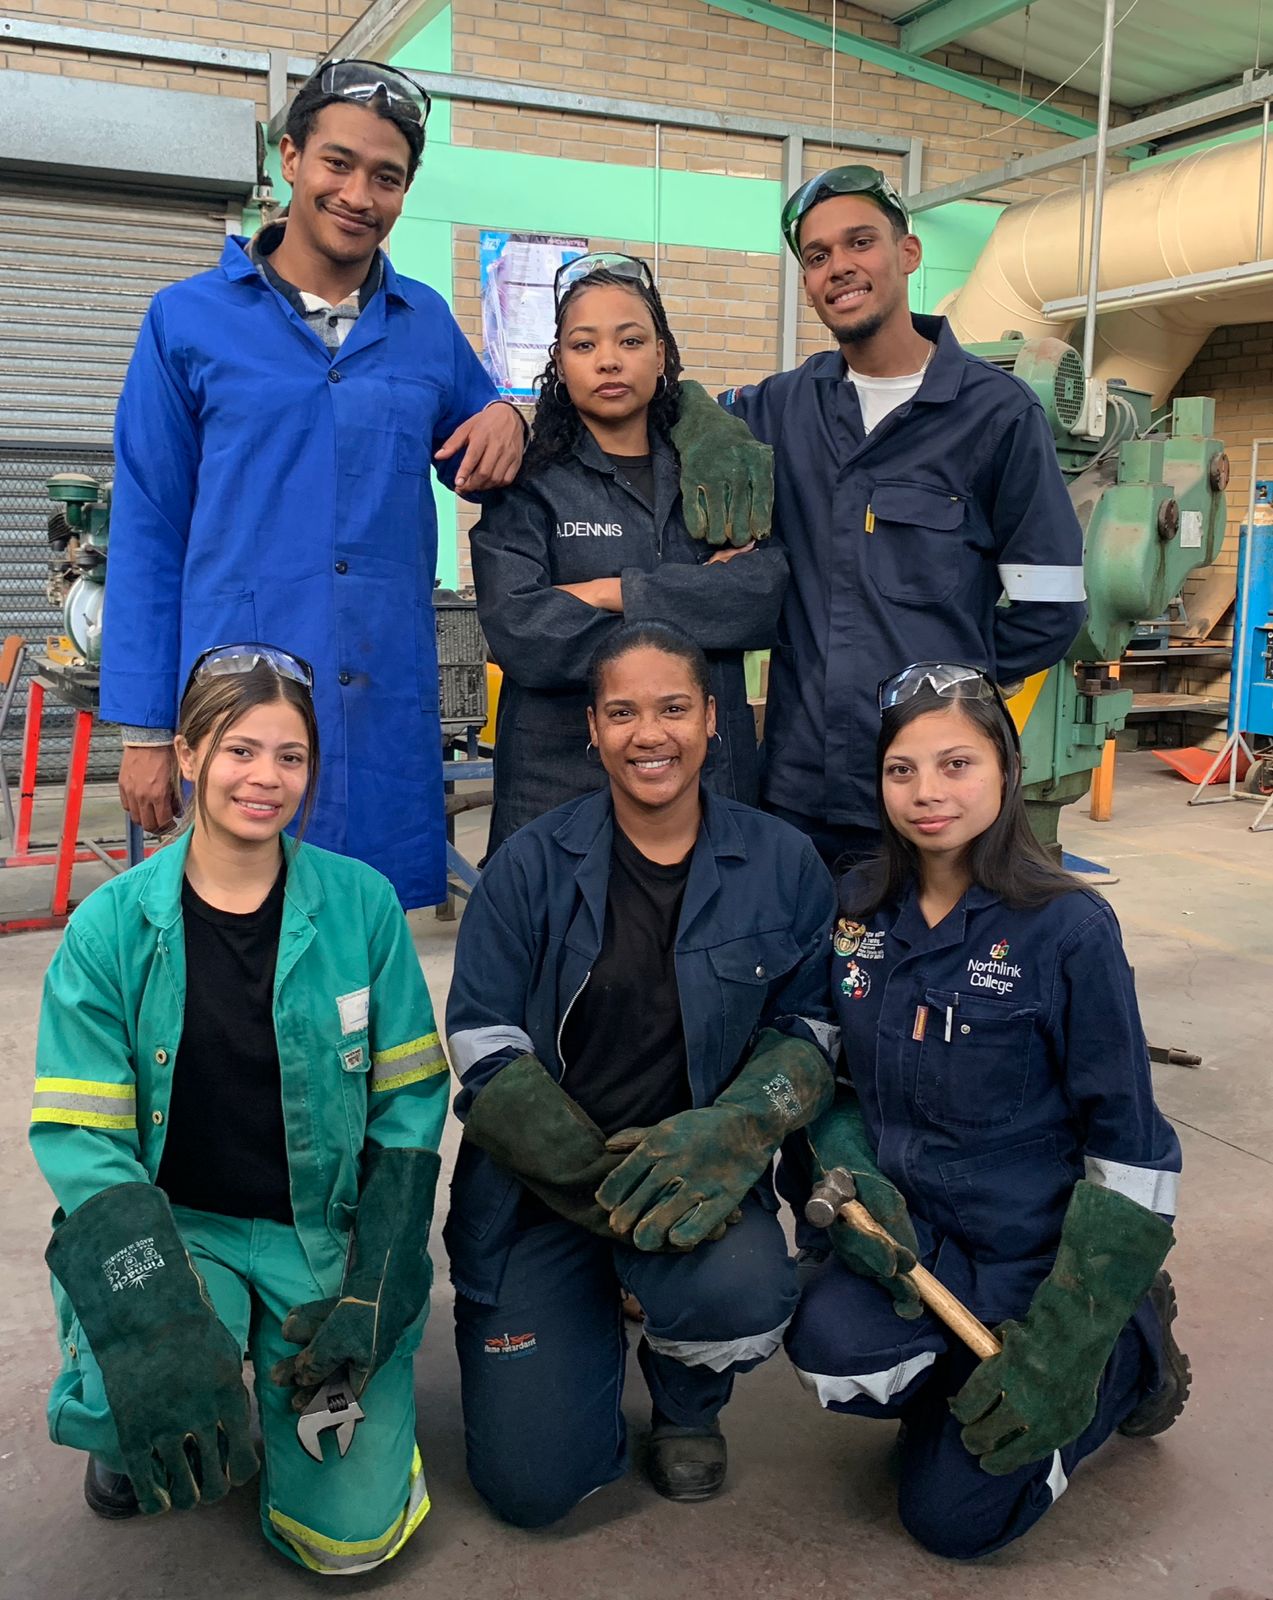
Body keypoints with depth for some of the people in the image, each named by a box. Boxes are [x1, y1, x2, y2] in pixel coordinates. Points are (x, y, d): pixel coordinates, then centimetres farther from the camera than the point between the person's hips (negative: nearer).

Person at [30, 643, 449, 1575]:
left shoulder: (361, 904, -6)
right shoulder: (112, 926, -7)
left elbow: (409, 1103, -3)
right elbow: (80, 1135, -10)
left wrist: (370, 1296, -12)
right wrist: (153, 1316, -26)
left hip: (328, 1230, 1)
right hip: (175, 1227, 0)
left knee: (349, 1532, -10)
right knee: (126, 1393, -31)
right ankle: (138, 1430, 7)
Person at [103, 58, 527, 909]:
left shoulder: (428, 324, 9)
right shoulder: (189, 320, 2)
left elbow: (477, 466, 23)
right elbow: (149, 533, 3)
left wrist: (505, 418, -2)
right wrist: (146, 727, -1)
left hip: (390, 705, 2)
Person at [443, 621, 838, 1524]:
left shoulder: (783, 865, -2)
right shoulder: (532, 865, -5)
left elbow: (809, 1028, -1)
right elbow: (484, 1044, -9)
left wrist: (727, 1132, -21)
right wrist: (606, 1180, -20)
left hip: (699, 1172, 1)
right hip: (539, 1182, 0)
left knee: (743, 1295, -34)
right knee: (531, 1484, -6)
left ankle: (689, 1402, 7)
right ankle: (594, 1318, 29)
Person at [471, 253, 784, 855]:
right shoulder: (529, 483, 1)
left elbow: (772, 594, -6)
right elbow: (517, 632, -14)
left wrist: (618, 593, -14)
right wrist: (700, 601, -10)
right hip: (564, 778, -2)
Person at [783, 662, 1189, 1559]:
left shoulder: (1070, 929, -18)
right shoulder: (858, 907, -4)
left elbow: (1128, 1150, -14)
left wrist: (1062, 1350, -16)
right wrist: (851, 1177, -13)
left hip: (1032, 1251, -3)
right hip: (913, 1232, 4)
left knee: (954, 1518, -2)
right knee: (831, 1349, -27)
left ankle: (1132, 1351, 20)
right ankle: (961, 1383, 8)